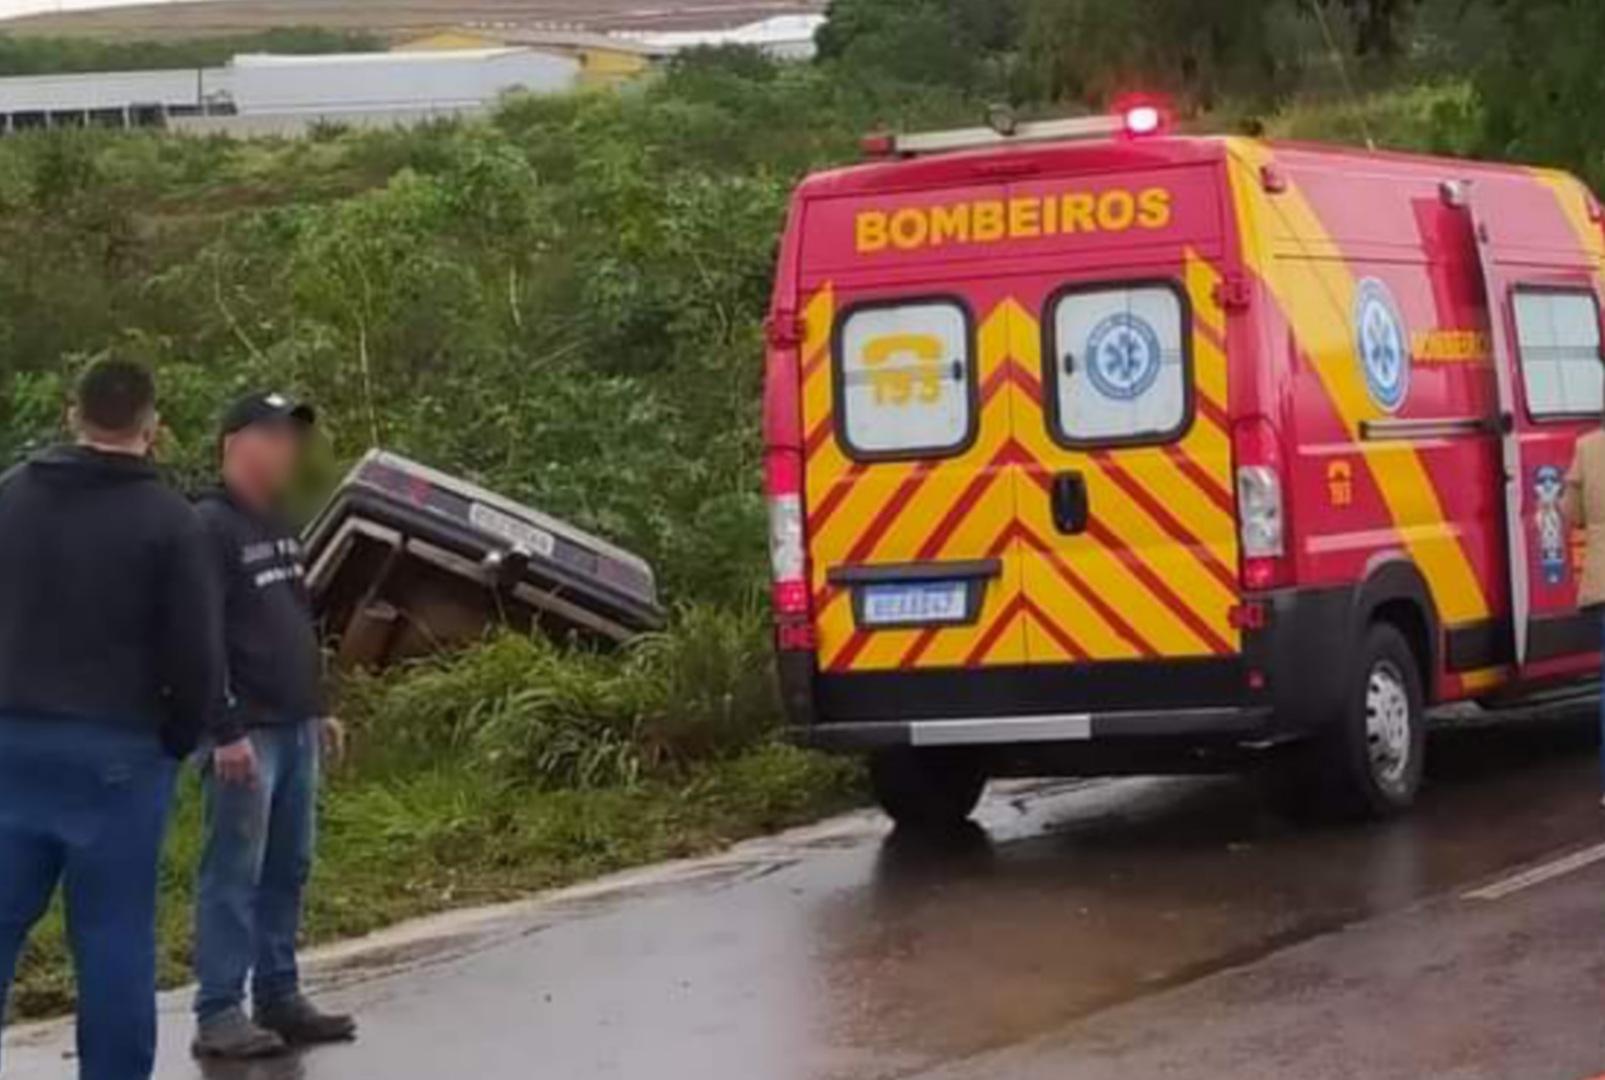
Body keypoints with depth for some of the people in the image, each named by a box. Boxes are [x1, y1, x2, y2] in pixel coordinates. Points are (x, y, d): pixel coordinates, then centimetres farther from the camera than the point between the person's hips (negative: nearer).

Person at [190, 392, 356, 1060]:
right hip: (245, 732, -9)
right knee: (234, 873, -7)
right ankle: (219, 1015, -5)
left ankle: (279, 999, 17)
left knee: (287, 871, 11)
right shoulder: (209, 526, -11)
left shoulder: (278, 526, 18)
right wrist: (226, 729, -22)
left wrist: (317, 708, 22)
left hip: (295, 728, 9)